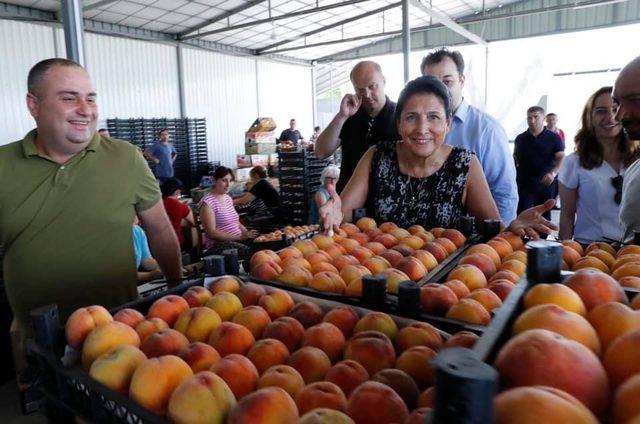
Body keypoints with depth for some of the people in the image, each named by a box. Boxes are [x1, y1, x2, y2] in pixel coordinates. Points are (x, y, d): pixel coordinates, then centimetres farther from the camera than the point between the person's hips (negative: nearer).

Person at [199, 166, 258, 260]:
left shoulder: (228, 198, 16)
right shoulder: (207, 202, -10)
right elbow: (211, 233, -15)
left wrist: (247, 233, 0)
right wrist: (240, 236, -21)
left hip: (237, 240, 8)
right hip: (218, 245, -8)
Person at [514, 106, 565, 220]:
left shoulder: (554, 138, 1)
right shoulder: (520, 138, 8)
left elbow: (561, 158, -7)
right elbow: (515, 158, 19)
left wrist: (553, 173, -24)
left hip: (546, 183, 0)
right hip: (524, 184, 1)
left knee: (544, 215, 10)